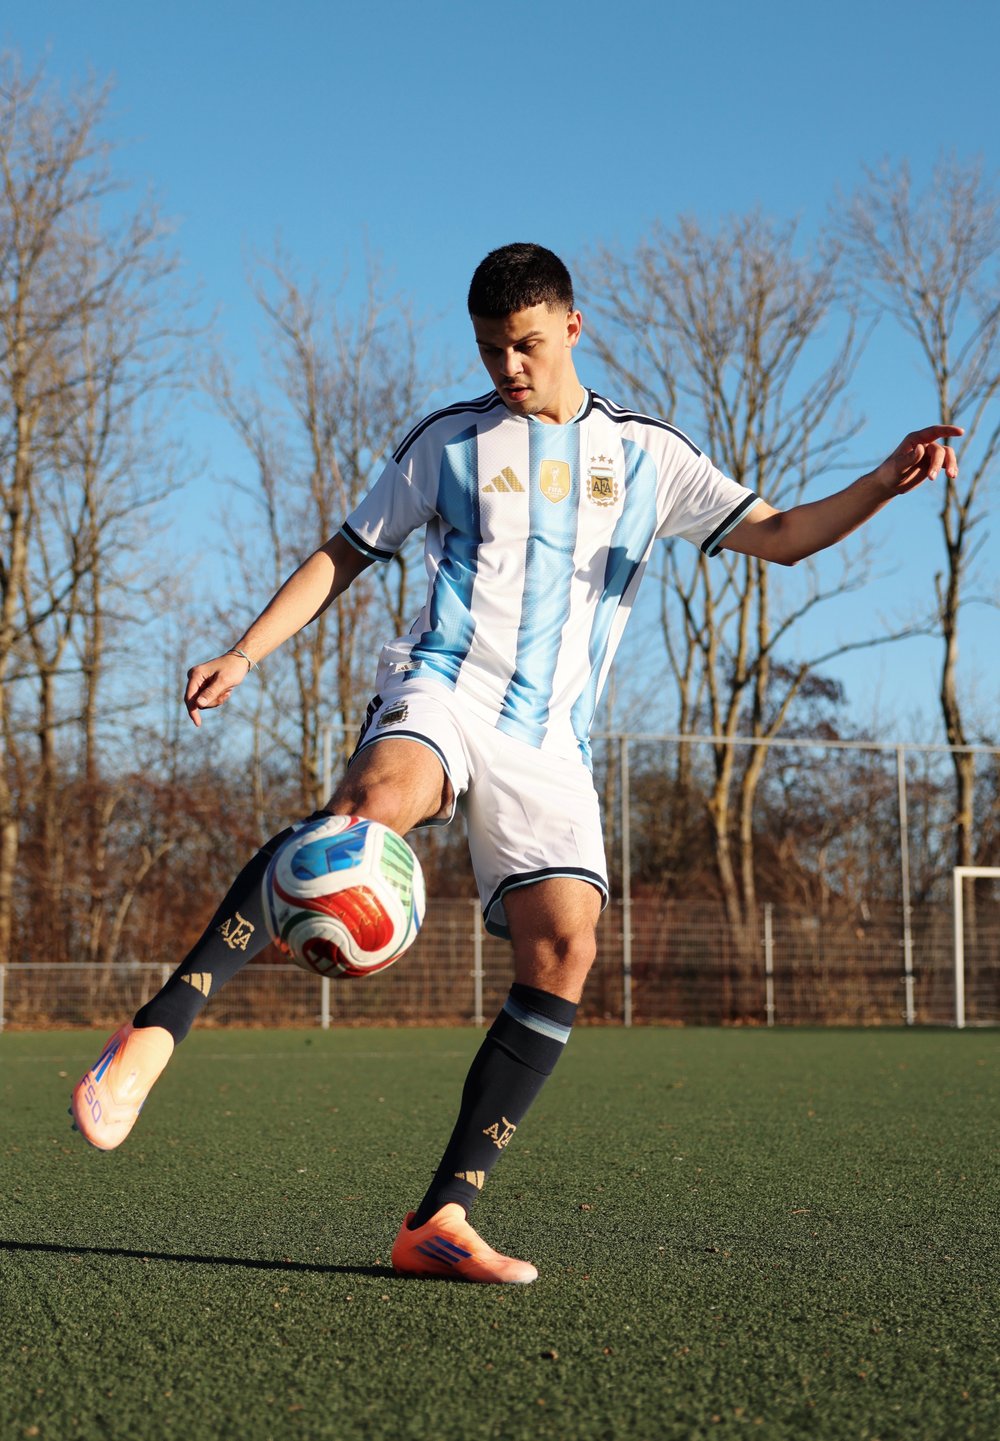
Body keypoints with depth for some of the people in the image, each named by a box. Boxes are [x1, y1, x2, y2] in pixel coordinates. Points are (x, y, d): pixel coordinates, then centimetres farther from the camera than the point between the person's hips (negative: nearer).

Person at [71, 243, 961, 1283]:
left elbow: (778, 535, 12)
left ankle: (440, 1221, -15)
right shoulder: (451, 441, 14)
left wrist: (882, 486, -6)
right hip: (441, 690, -3)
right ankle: (157, 1031, -43)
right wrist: (242, 655, 6)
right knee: (382, 796, -37)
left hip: (548, 740, 3)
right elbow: (346, 553, 16)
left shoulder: (647, 454, 16)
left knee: (564, 948, -17)